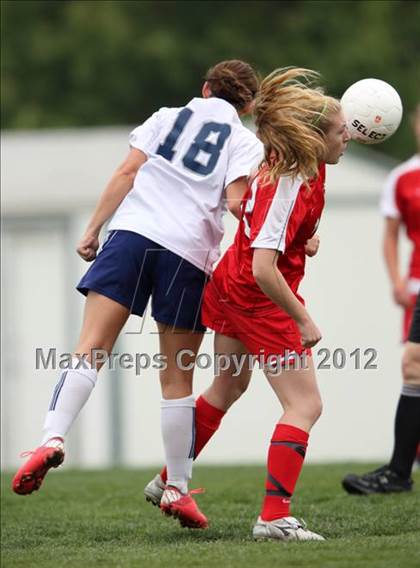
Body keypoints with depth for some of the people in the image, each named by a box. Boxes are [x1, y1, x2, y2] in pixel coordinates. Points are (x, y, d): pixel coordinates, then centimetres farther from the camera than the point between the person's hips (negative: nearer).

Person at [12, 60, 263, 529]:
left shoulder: (168, 116, 19)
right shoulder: (245, 142, 12)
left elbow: (127, 172, 8)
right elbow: (236, 202, -4)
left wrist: (93, 229, 9)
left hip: (132, 232, 1)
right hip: (189, 253, -1)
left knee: (90, 350, -9)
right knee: (177, 379, 8)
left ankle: (53, 438, -32)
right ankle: (177, 488, 13)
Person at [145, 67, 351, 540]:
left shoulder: (279, 162, -4)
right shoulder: (289, 187, -30)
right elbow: (263, 269, -35)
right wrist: (304, 322, -26)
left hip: (231, 288, 10)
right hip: (263, 301, -10)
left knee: (228, 387, 28)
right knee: (305, 405, -10)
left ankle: (168, 482, 41)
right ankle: (274, 517, -18)